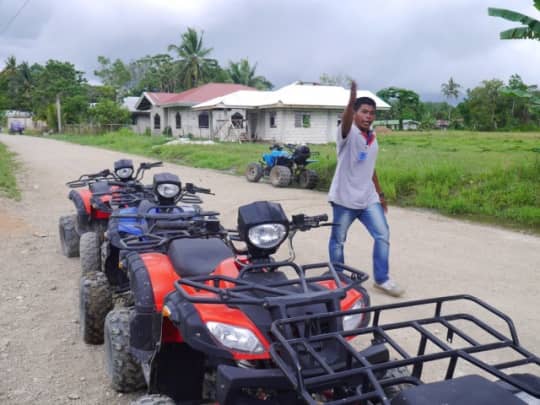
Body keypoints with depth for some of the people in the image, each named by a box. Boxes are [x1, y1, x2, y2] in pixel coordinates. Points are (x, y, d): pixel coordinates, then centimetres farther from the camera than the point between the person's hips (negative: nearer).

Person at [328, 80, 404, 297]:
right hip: (344, 198, -6)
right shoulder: (348, 133, -10)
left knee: (383, 235, 0)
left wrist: (380, 193, 21)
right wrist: (352, 100, -55)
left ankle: (381, 279, 12)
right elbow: (345, 121, -36)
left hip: (368, 199, 6)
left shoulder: (373, 138, 11)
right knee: (338, 240, 7)